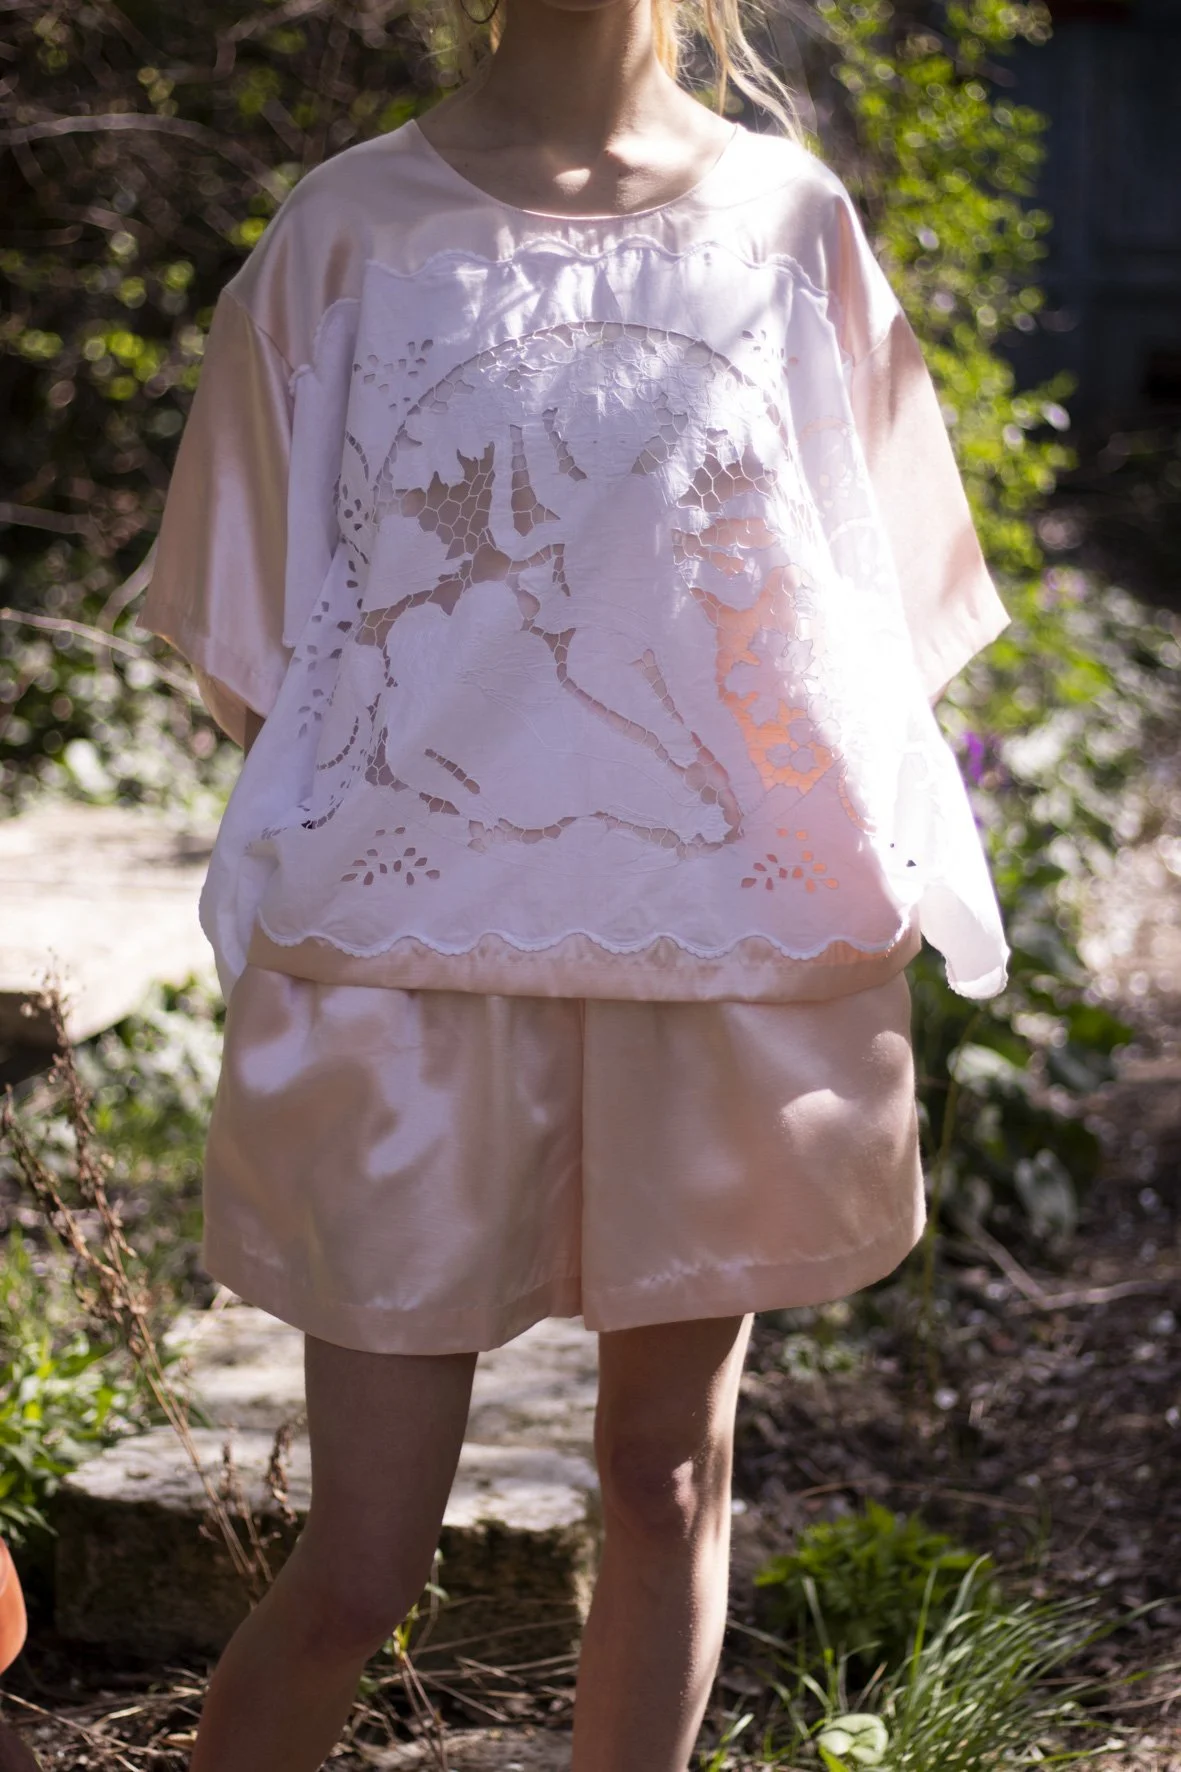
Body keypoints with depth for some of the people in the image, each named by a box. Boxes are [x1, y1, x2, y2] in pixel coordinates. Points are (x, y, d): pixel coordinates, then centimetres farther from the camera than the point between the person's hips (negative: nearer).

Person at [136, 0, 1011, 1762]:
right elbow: (264, 644, 6)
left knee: (670, 1474, 14)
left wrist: (865, 909, 5)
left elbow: (869, 622, 9)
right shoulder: (351, 231, 0)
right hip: (414, 972, -2)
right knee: (360, 1564, 0)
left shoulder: (790, 225, 4)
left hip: (730, 966, 2)